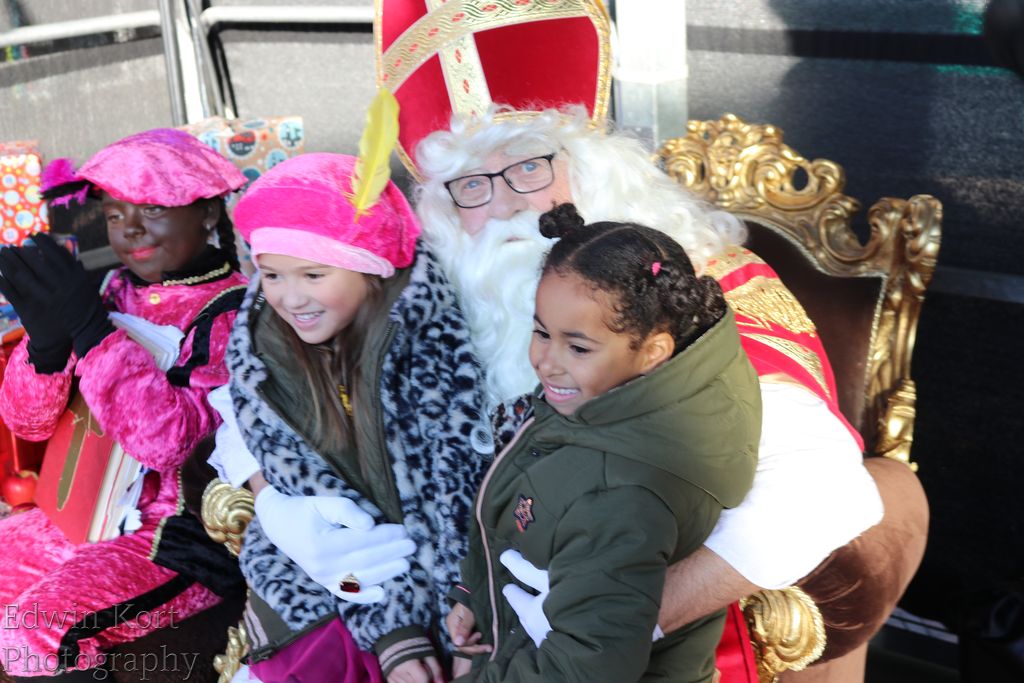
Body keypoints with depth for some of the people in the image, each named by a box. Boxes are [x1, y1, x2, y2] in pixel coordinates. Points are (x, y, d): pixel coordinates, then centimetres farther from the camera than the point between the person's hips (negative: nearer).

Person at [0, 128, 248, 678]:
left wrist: (91, 330, -28)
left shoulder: (233, 314, -15)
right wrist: (46, 338, -15)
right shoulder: (118, 294, 5)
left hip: (184, 537, -8)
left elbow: (176, 439, -28)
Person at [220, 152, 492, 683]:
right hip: (314, 591, 3)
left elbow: (451, 497, -14)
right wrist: (393, 632, -15)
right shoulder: (256, 356, -5)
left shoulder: (431, 338, -14)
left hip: (440, 591, -3)